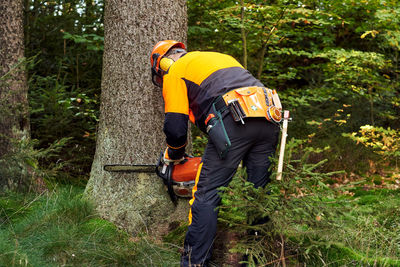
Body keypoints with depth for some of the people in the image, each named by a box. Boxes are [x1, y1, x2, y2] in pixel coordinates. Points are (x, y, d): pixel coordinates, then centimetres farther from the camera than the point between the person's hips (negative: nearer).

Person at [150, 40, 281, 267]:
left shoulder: (175, 73, 15)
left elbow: (176, 128, 5)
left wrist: (172, 156, 27)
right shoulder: (221, 57, 36)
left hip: (235, 121, -7)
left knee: (206, 195, 0)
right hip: (269, 120, 7)